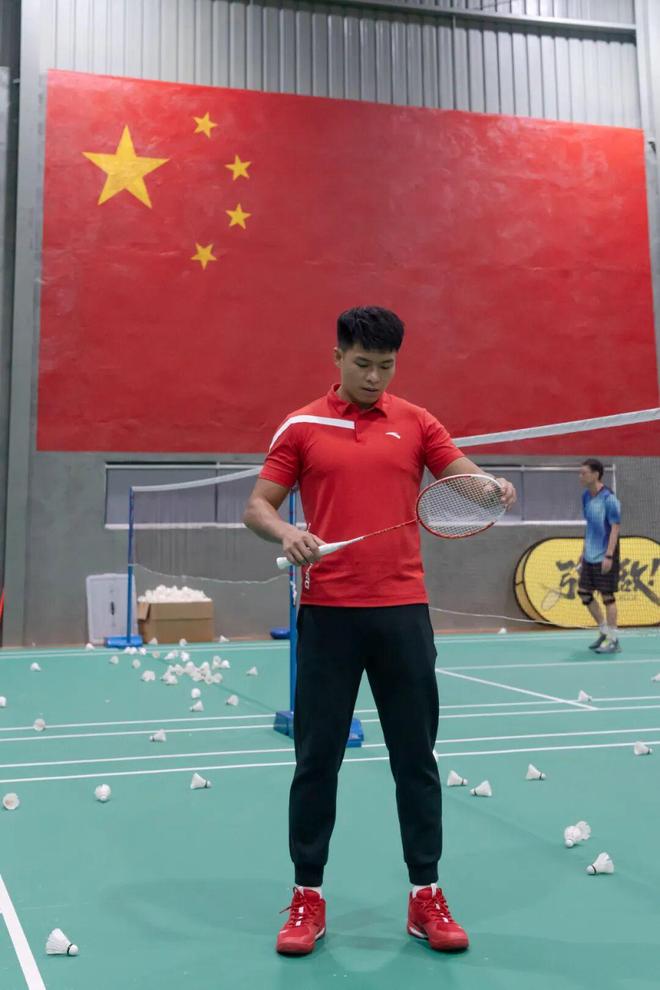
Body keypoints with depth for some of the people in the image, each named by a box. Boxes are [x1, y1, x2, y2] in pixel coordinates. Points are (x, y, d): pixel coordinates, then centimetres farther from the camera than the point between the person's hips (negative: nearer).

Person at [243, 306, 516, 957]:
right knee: (317, 757, 6)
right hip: (327, 612, -1)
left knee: (415, 755, 8)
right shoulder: (300, 427, 5)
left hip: (403, 611, 1)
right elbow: (257, 507, 4)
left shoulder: (416, 423, 8)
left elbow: (466, 476, 2)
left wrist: (494, 486, -21)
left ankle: (426, 897, 22)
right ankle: (308, 897, 22)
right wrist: (286, 533, -18)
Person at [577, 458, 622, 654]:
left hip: (605, 557, -8)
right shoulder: (586, 496, 9)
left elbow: (615, 528, -16)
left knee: (607, 596, -2)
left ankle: (613, 641, 7)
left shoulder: (609, 498, -15)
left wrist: (609, 556, -21)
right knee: (584, 593, 10)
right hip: (590, 556, 8)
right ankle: (604, 630, 25)